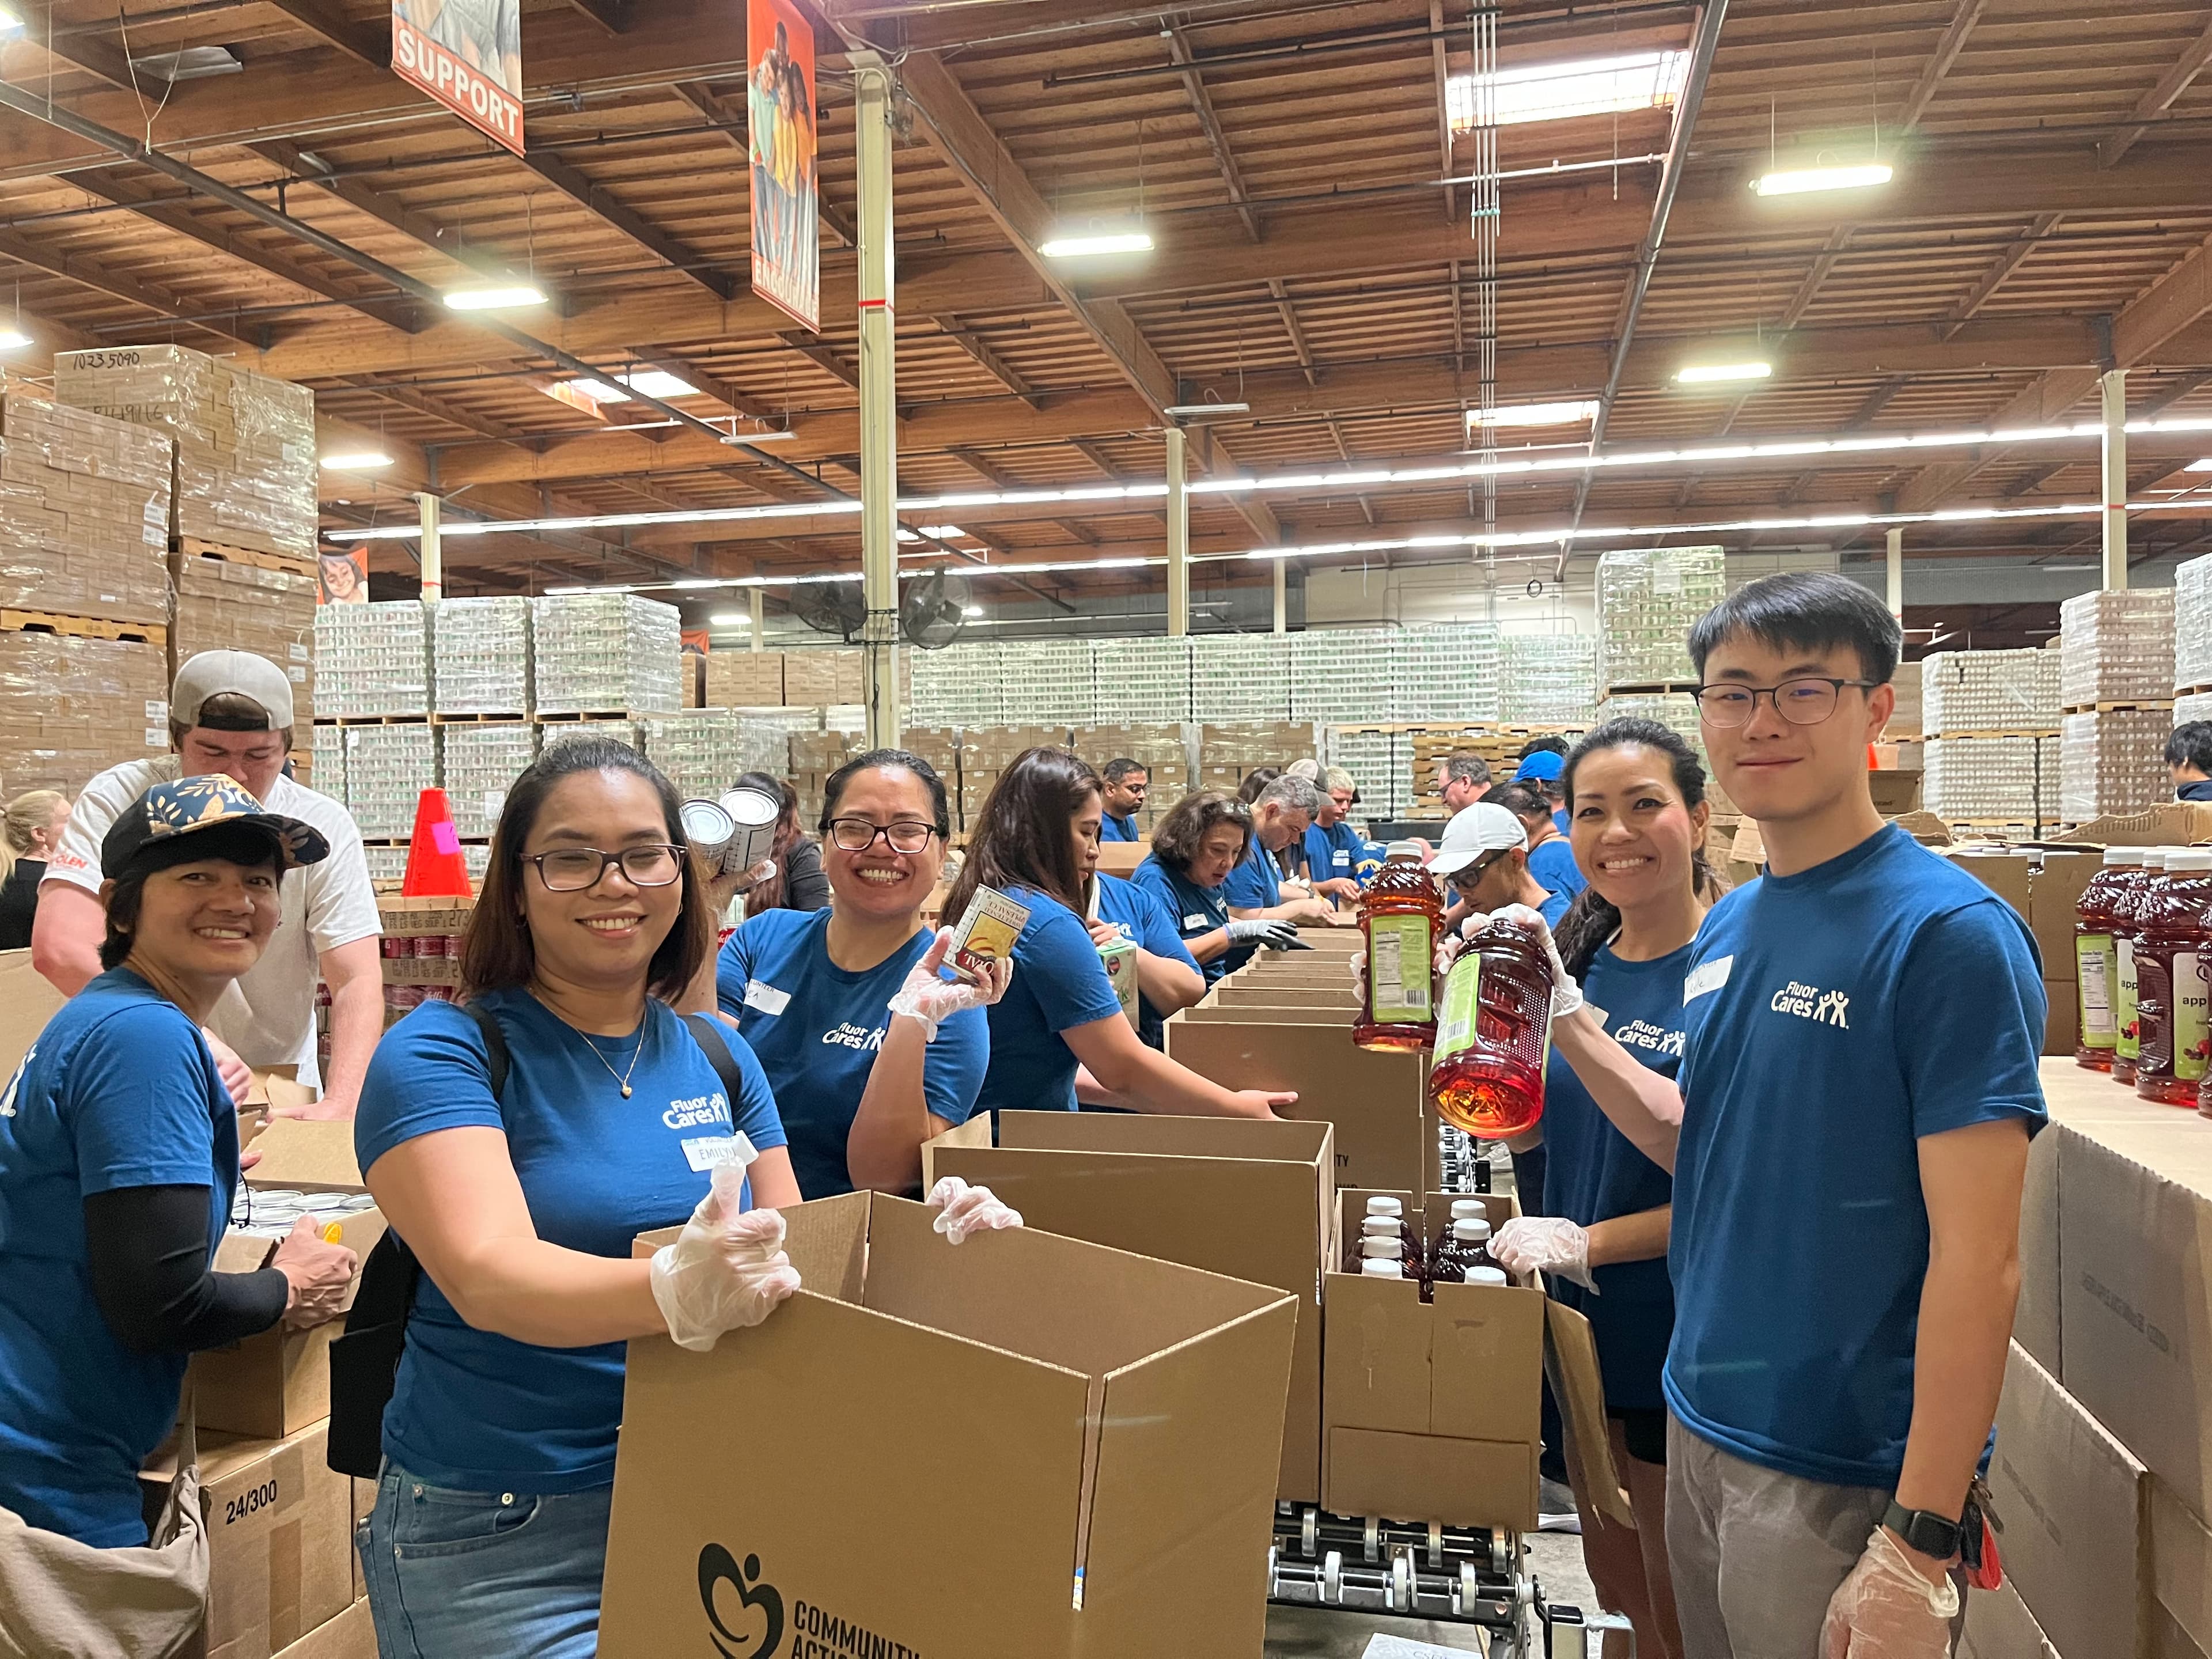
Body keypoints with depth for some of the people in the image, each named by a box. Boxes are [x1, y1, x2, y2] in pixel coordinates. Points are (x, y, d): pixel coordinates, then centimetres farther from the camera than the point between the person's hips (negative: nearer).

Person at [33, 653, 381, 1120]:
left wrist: (338, 1108, -29)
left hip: (279, 1101, 1)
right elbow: (59, 946, -22)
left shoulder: (323, 828, -7)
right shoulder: (119, 800, -9)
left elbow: (358, 981, -13)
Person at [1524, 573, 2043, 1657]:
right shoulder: (1727, 927, 4)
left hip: (1846, 1473, -7)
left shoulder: (1949, 933, -17)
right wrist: (1562, 1017, 0)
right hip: (1703, 1423, 7)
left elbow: (1978, 1260, -20)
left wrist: (1919, 1549, -21)